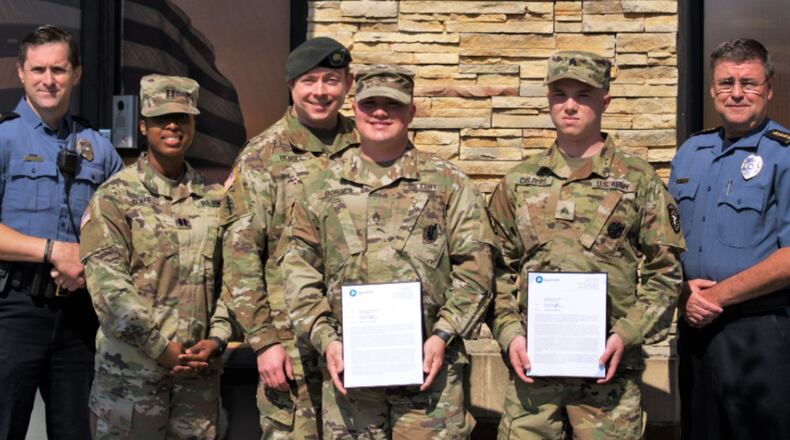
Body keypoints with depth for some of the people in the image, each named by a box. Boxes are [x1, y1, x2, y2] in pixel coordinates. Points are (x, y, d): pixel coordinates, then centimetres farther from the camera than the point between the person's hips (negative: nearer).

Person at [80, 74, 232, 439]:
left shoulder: (215, 200, 11)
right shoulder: (115, 197, -1)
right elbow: (107, 285, -10)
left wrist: (216, 340, -5)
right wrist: (161, 347, -14)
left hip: (200, 370, 3)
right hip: (130, 371, -3)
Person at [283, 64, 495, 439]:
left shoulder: (448, 183, 6)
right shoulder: (321, 188, 11)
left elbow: (474, 267, 2)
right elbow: (299, 271, 9)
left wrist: (443, 335, -8)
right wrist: (325, 339, -2)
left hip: (428, 364, -1)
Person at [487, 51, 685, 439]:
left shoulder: (639, 180, 3)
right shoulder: (518, 182, 9)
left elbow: (665, 271, 1)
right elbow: (499, 269, 10)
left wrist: (627, 334, -9)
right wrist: (509, 333, -3)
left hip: (608, 364, -2)